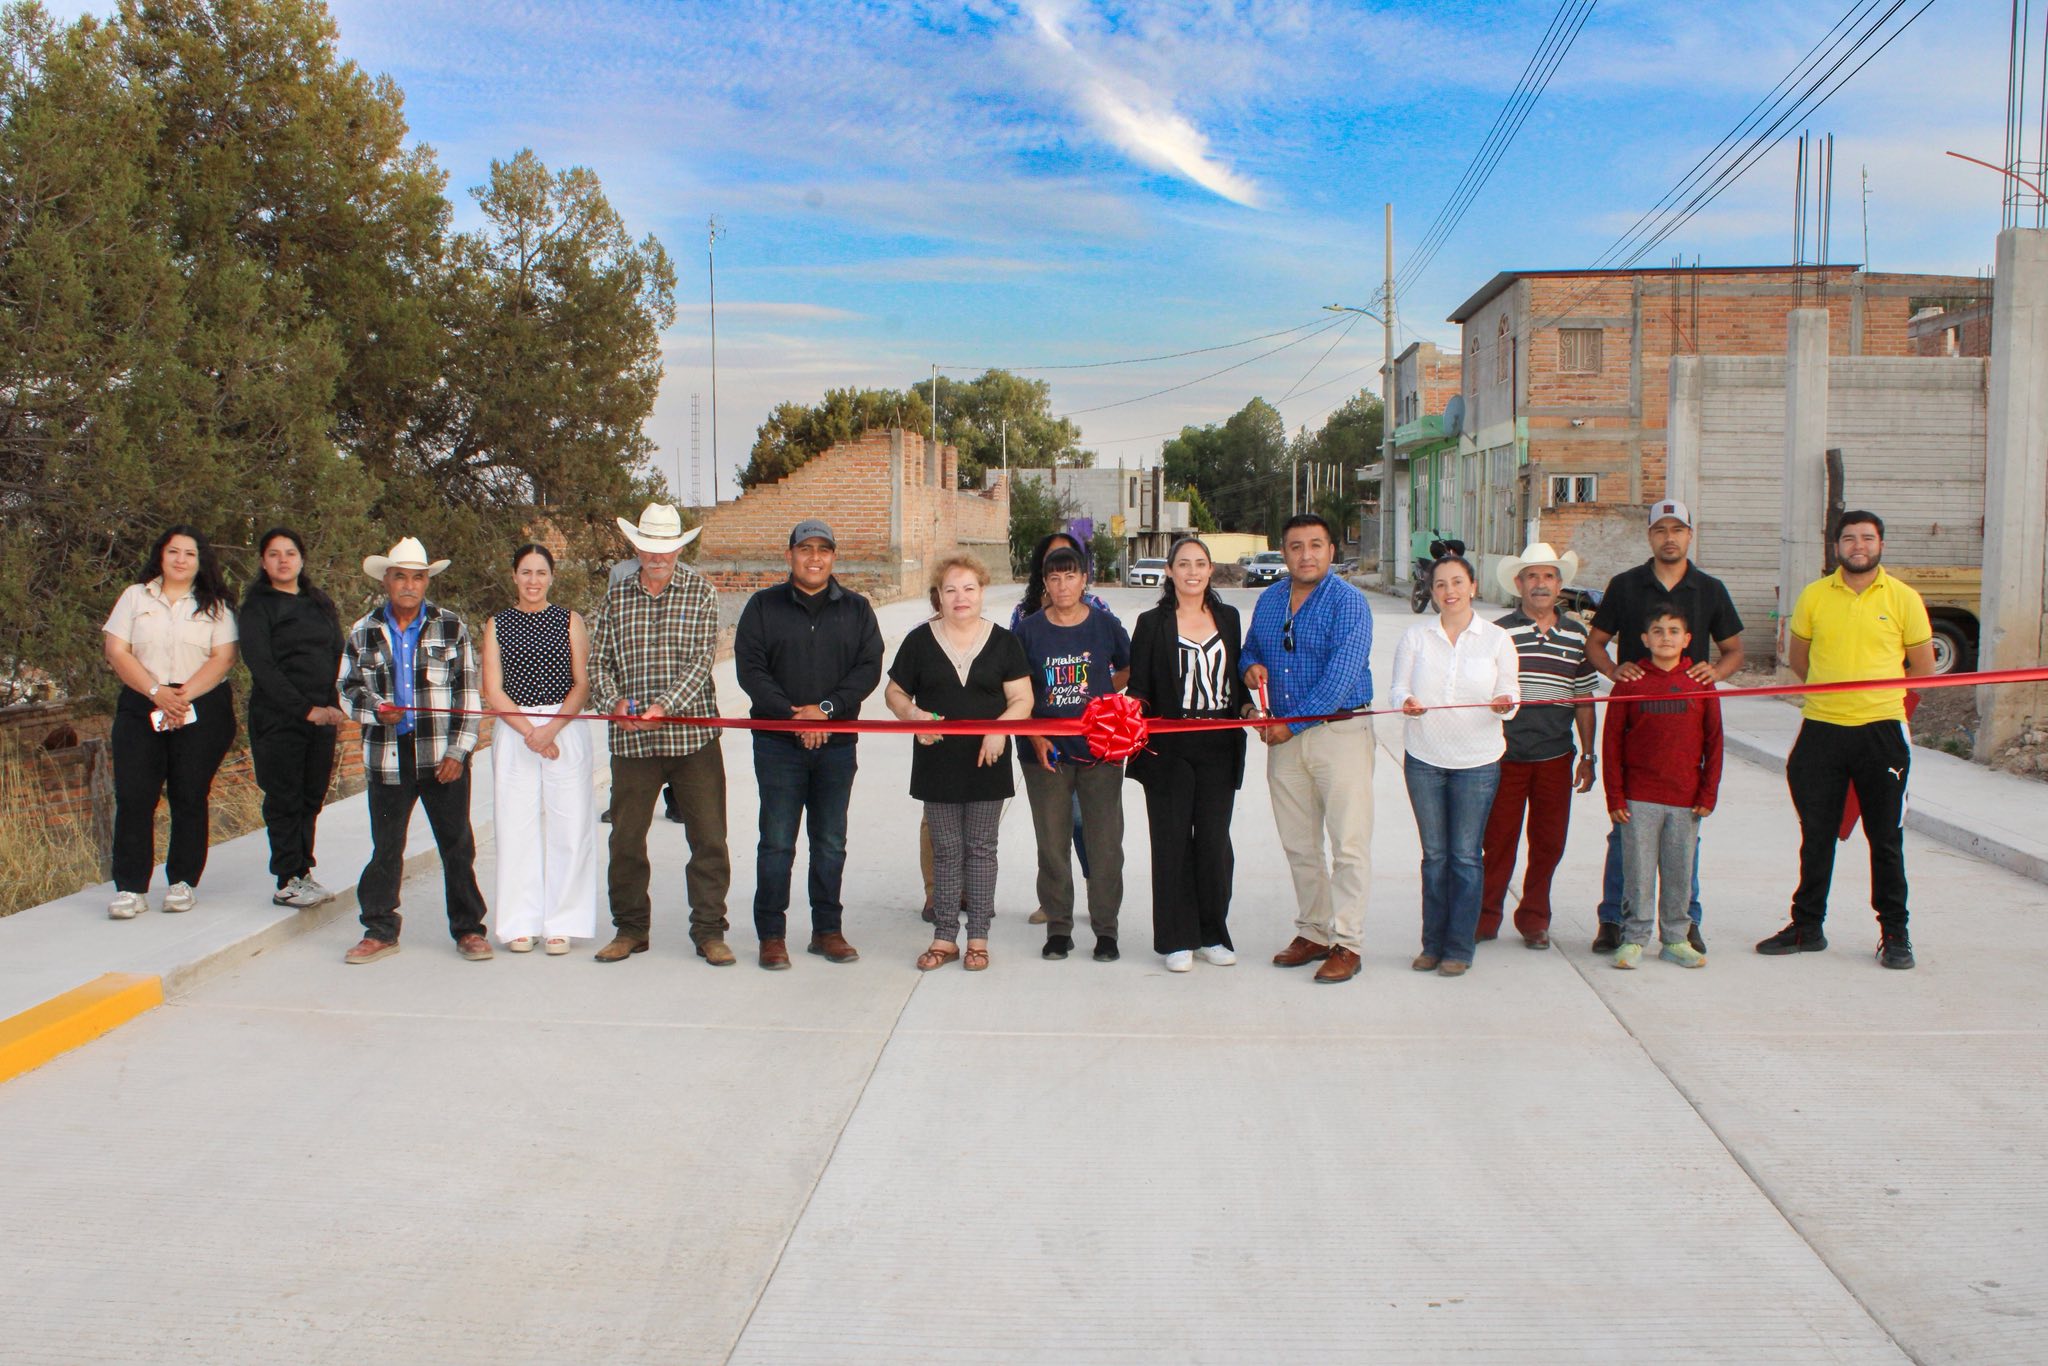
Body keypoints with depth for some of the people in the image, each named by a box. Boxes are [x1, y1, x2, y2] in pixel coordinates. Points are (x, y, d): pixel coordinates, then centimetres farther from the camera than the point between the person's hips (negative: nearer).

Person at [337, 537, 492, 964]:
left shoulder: (451, 627, 4)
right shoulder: (363, 633, 8)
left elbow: (468, 692, 3)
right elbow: (347, 689, 14)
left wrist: (457, 751, -5)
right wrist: (376, 709, -9)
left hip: (443, 756, -1)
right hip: (387, 757, 1)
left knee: (457, 846, 4)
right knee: (385, 848, 8)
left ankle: (468, 929, 15)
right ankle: (380, 931, 20)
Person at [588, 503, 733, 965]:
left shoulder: (700, 591, 2)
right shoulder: (616, 595, 9)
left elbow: (702, 659, -7)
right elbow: (599, 661, 9)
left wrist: (664, 705, -18)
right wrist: (614, 702, -11)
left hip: (693, 735, -2)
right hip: (631, 739, 2)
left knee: (708, 838, 1)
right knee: (626, 838, 8)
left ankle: (709, 931, 12)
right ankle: (630, 929, 23)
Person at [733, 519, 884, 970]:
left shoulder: (856, 610, 9)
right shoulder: (764, 606, 4)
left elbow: (869, 668, 0)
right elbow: (749, 668, -4)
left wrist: (827, 708, -14)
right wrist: (792, 714, -14)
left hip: (837, 742, 2)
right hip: (778, 743, -2)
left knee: (831, 844, 9)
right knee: (777, 843, 0)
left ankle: (828, 930, 20)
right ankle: (771, 934, 9)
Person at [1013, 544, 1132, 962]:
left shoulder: (1105, 624, 1)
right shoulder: (1029, 629, 1)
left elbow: (1130, 669, 18)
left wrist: (1104, 692, 3)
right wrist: (1035, 737, -6)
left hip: (1101, 750, 0)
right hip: (1046, 753, 0)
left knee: (1106, 841, 1)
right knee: (1052, 844, 7)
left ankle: (1105, 928, 14)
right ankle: (1058, 927, 19)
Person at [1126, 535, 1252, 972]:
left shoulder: (1228, 618, 11)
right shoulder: (1152, 624, 2)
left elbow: (1236, 677, 18)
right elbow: (1137, 688, 2)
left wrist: (1247, 706, 1)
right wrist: (1136, 709, -17)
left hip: (1219, 746, 2)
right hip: (1169, 749, -2)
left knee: (1214, 841, 3)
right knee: (1172, 842, 2)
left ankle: (1212, 935, 17)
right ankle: (1177, 940, 12)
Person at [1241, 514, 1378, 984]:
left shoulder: (1347, 602, -9)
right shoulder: (1268, 600, 11)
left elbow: (1342, 676, -18)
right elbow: (1250, 647, 25)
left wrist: (1293, 723, -17)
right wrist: (1251, 666, 0)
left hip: (1340, 732, -6)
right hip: (1284, 735, 6)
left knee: (1349, 843, -3)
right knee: (1298, 845, 12)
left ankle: (1347, 943, 3)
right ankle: (1313, 932, 23)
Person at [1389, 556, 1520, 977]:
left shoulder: (1497, 639, 1)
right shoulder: (1416, 636, 4)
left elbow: (1510, 694, 3)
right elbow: (1398, 688, 2)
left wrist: (1504, 704, -20)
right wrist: (1406, 702, -21)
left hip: (1477, 761, -1)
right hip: (1424, 758, 1)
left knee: (1465, 856, 2)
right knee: (1434, 854, 9)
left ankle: (1459, 949, 11)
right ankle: (1433, 944, 18)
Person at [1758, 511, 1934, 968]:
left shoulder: (1904, 599, 0)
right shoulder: (1814, 596, 4)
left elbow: (1922, 669, 7)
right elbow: (1798, 657, 15)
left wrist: (1877, 695, 9)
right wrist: (1833, 693, 11)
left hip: (1881, 730, -1)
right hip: (1821, 730, 2)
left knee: (1886, 839, 5)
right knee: (1816, 836, 10)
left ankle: (1894, 934, 17)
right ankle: (1807, 926, 21)